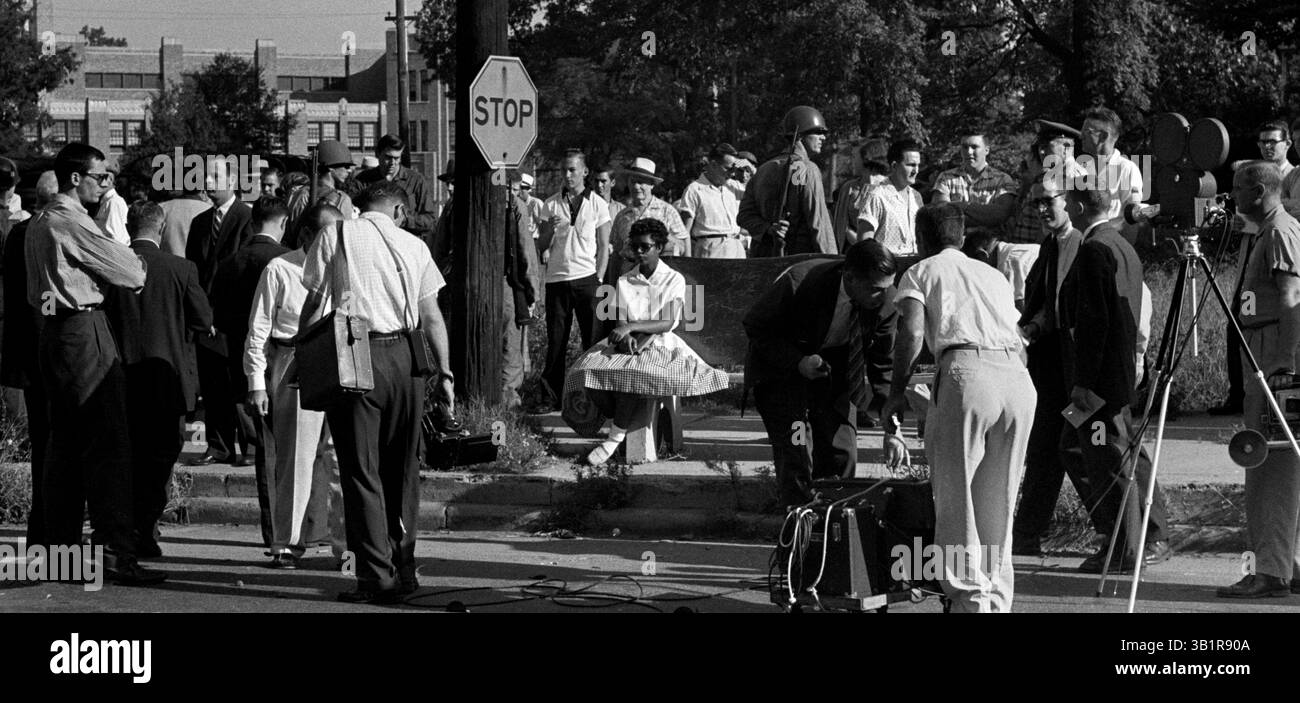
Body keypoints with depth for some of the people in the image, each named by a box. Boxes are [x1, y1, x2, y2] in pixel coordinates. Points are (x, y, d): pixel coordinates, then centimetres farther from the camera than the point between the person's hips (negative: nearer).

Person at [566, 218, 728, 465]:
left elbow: (667, 323, -9)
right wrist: (625, 340, -17)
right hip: (628, 345, 4)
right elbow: (619, 322, 6)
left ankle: (615, 437, -26)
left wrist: (632, 327, -23)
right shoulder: (624, 282, 14)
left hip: (660, 344, -4)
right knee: (588, 369, -28)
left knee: (632, 373, -39)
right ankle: (628, 422, -15)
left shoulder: (673, 280, 2)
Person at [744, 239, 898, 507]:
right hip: (782, 371, -4)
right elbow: (755, 326, -16)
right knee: (795, 459, -13)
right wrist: (797, 362, -29)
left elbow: (883, 363, -6)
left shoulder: (885, 300, -20)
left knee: (842, 456, -3)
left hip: (836, 374, 4)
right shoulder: (799, 283, -32)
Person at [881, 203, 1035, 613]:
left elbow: (912, 331, -2)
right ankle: (998, 601, 16)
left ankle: (971, 598, -8)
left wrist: (896, 393, 5)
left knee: (956, 502, 0)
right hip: (1018, 377, 5)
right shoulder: (994, 276, 30)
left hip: (967, 372, -5)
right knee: (997, 506, 14)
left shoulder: (921, 273, 15)